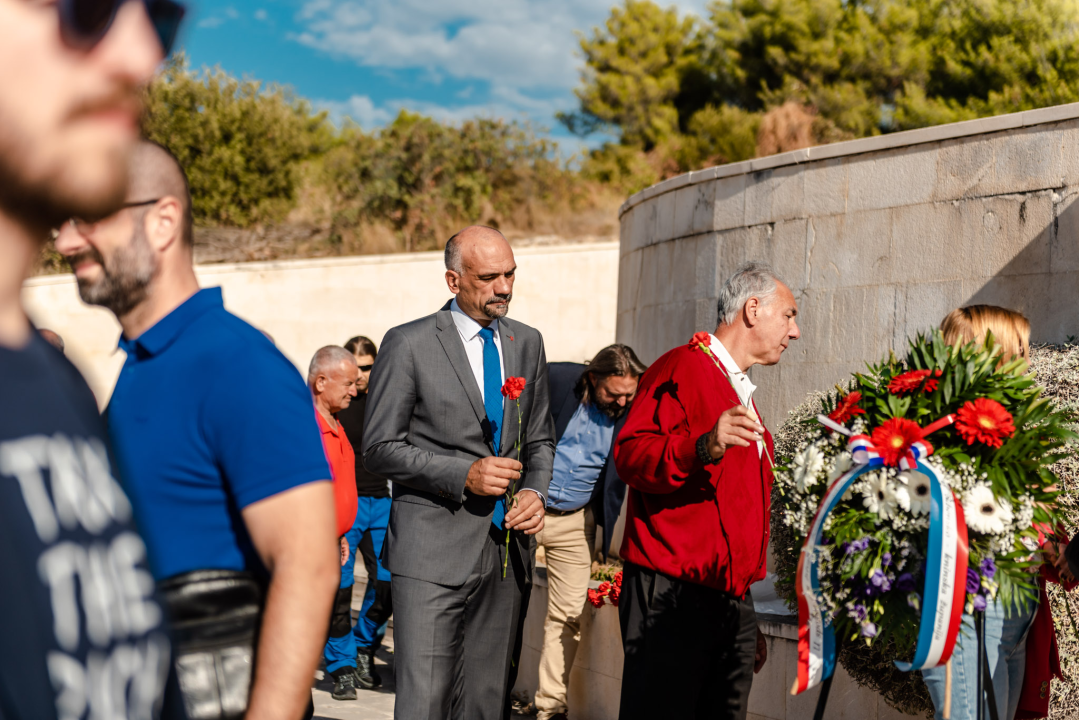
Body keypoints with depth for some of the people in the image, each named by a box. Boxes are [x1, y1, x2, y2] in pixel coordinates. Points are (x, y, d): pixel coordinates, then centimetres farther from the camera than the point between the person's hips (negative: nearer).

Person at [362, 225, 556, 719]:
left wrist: (535, 492, -1)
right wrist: (463, 475, -16)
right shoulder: (408, 344, -5)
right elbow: (379, 449, -6)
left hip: (506, 547, 6)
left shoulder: (527, 343, 12)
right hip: (433, 549, -5)